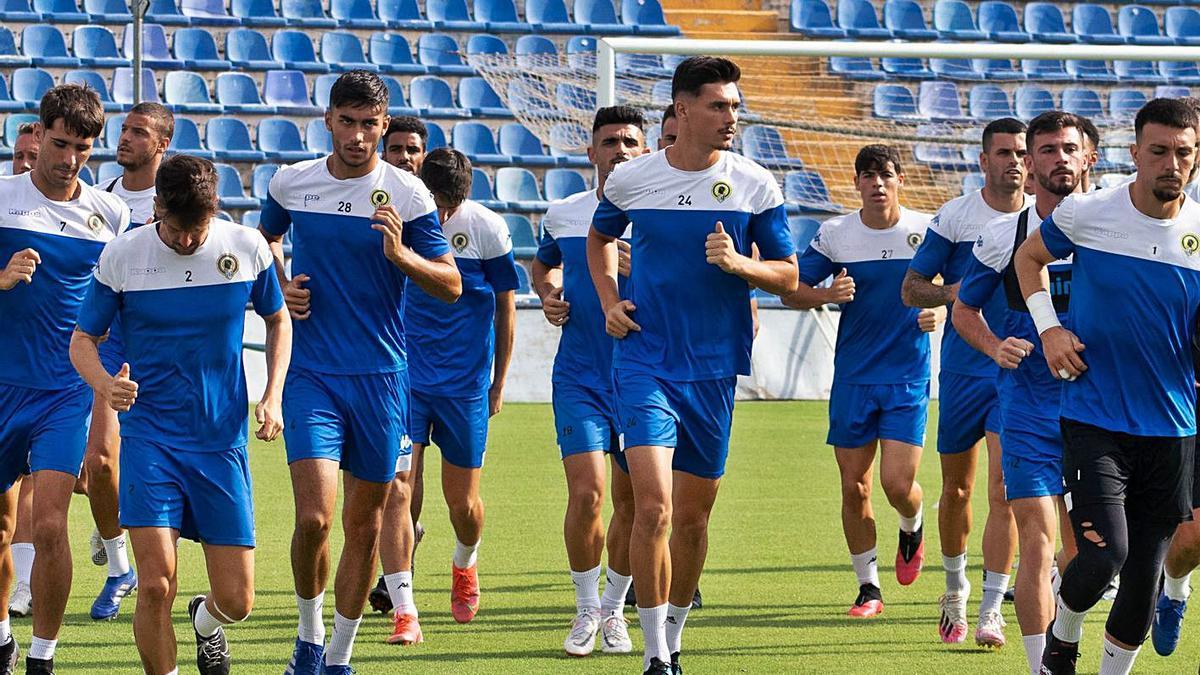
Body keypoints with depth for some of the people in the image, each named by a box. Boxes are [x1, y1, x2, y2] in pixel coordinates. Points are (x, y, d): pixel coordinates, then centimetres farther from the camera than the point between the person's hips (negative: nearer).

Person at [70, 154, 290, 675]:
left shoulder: (247, 249, -2)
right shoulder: (121, 256, -6)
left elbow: (278, 320, 16)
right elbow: (83, 338, 3)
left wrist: (272, 396, 2)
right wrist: (104, 384, -19)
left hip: (223, 440, 2)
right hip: (148, 434, -2)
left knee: (236, 601, 1)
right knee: (156, 585, -17)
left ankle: (204, 622, 38)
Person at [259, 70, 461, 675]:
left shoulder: (407, 194, -5)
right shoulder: (291, 183, 2)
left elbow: (451, 286, -4)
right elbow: (265, 238, 25)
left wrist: (401, 255, -21)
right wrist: (279, 286, 5)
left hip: (381, 374, 0)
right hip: (310, 372, 0)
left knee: (364, 521, 6)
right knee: (314, 517, -13)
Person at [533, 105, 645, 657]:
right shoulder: (563, 215, 4)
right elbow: (543, 265, 25)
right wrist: (548, 294, 4)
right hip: (580, 377, 0)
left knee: (631, 502, 6)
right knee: (587, 492, -13)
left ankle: (614, 610, 26)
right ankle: (586, 610, 5)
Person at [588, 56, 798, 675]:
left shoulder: (756, 186, -1)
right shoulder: (630, 180, -1)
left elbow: (788, 276, 4)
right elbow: (600, 237, 21)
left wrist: (739, 263, -16)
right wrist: (609, 303, 6)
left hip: (715, 368, 2)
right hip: (644, 362, -2)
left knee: (693, 515, 10)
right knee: (653, 505, -17)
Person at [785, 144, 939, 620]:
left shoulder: (927, 230, -3)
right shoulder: (834, 235, -1)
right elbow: (792, 291, 5)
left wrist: (940, 312, -12)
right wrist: (828, 295, -15)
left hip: (908, 377, -2)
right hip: (853, 378, 2)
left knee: (897, 483, -11)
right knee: (854, 488, 2)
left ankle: (912, 528, 25)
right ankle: (868, 586, 17)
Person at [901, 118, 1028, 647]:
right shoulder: (954, 217, -2)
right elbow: (910, 288, 2)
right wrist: (951, 292, -17)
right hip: (962, 370, 1)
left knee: (1003, 489, -12)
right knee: (957, 488, 10)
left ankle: (991, 614, -10)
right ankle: (955, 590, 34)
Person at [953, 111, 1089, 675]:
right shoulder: (1003, 236, 0)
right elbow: (964, 310, 12)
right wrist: (996, 346, -7)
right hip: (1028, 408, -2)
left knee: (1082, 546, 10)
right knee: (1038, 543, -12)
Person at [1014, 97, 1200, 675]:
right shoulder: (1085, 215, -6)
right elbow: (1028, 257, 14)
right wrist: (1047, 327, 0)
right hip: (1093, 423, -3)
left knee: (1144, 582, 6)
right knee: (1104, 553, -18)